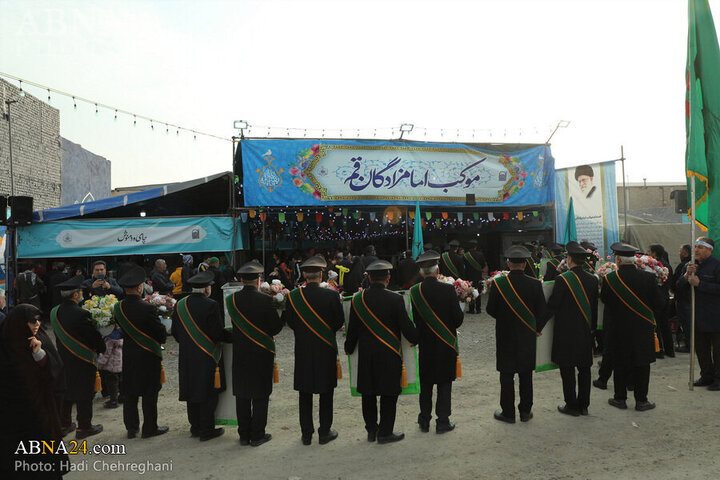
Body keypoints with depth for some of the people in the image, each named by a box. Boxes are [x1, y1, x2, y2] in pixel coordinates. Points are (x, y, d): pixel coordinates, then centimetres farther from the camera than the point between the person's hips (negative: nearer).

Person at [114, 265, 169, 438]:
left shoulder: (118, 307, -5)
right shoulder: (147, 308, -22)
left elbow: (121, 327, 9)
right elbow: (161, 333, -15)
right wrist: (159, 342, 6)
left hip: (128, 355, 6)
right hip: (148, 356, -5)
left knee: (130, 393, 16)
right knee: (149, 393, 7)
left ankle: (131, 428, 25)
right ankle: (149, 428, 17)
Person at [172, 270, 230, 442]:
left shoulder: (180, 304, 2)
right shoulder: (211, 305, -17)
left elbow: (175, 331, 9)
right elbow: (218, 333, -18)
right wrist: (232, 337, 0)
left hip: (187, 356, 6)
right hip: (207, 356, -6)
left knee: (192, 390, 16)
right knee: (208, 393, 4)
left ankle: (195, 427, 27)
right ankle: (207, 430, 12)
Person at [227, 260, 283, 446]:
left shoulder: (231, 299, -4)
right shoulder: (265, 300, -16)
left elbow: (234, 323, 8)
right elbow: (276, 327, -10)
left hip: (239, 354, 4)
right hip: (262, 354, -4)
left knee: (242, 395, 13)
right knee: (260, 395, 7)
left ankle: (244, 434, 22)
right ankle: (257, 435, 14)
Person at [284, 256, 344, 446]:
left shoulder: (293, 296, -8)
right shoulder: (331, 296, -14)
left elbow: (290, 322, 2)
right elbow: (339, 322, -5)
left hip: (303, 350, 2)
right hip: (326, 351, -2)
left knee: (305, 394, 13)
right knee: (326, 392, 12)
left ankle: (306, 433, 22)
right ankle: (325, 432, 20)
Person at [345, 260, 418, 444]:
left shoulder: (357, 299, -4)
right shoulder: (395, 299, -14)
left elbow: (352, 329, 2)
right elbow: (407, 327, -9)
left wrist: (349, 349, 17)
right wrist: (415, 340, 11)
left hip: (365, 355, 3)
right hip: (389, 355, -3)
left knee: (368, 393, 16)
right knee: (389, 394, 10)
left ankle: (371, 430, 26)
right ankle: (385, 432, 18)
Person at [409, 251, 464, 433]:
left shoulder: (413, 292, -8)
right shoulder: (447, 289, -15)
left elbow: (413, 319, -2)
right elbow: (458, 318, -10)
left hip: (425, 345, 2)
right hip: (446, 344, -2)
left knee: (425, 385, 15)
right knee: (444, 384, 10)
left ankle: (424, 421, 25)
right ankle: (443, 422, 16)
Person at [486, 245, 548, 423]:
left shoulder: (498, 283, -13)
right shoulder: (534, 284, -9)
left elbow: (490, 310, -5)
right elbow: (543, 312, -2)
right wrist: (536, 328, 15)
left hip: (505, 336, -2)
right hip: (527, 337, 2)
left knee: (507, 375, 8)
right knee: (526, 375, 14)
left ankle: (508, 412, 16)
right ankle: (525, 411, 24)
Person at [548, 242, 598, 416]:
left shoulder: (562, 279, -16)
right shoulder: (593, 279, 1)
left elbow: (552, 305, -13)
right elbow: (595, 306, 10)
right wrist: (592, 327, 19)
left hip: (566, 332, -5)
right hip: (586, 331, 6)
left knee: (567, 369, 5)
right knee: (584, 369, 14)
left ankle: (571, 406, 13)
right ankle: (583, 405, 24)